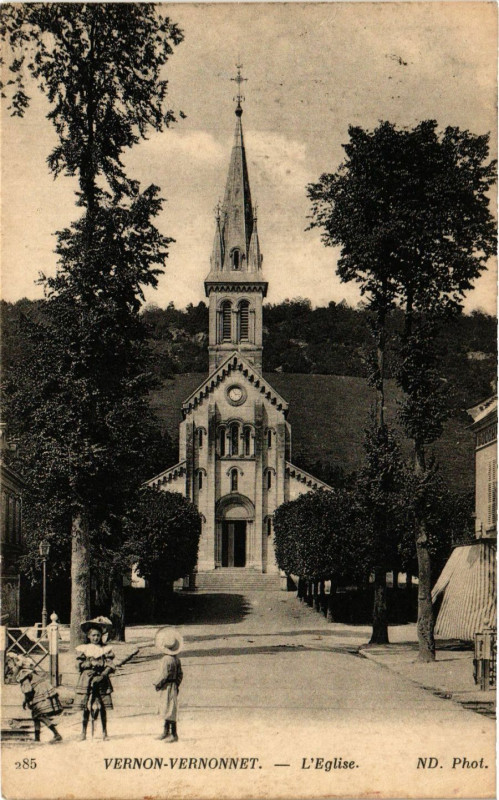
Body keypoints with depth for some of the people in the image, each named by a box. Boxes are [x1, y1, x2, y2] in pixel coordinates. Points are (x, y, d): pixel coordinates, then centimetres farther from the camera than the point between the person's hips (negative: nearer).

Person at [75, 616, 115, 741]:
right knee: (86, 707, 1)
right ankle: (83, 732, 11)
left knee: (102, 707, 3)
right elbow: (79, 665, 0)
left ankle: (104, 732, 14)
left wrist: (101, 676, -15)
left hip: (102, 680, 0)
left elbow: (110, 666, -2)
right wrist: (91, 663, -15)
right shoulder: (83, 649, 4)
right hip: (86, 680, 0)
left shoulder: (106, 649, 4)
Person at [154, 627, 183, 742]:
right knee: (167, 710, 17)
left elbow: (164, 675, -20)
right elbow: (180, 674, 11)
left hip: (167, 687, -9)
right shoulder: (177, 659, 7)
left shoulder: (166, 660, -20)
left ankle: (174, 735, -3)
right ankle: (166, 732, 26)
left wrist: (157, 685, -6)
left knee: (170, 711, -5)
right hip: (174, 687, 9)